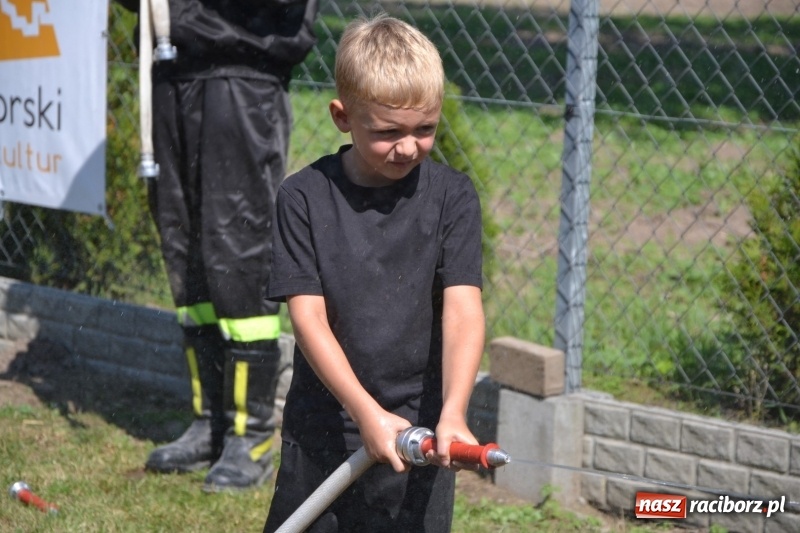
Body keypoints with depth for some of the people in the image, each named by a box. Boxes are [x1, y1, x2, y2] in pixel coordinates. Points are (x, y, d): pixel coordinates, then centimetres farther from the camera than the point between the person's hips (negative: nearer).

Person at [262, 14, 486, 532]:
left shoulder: (451, 196, -3)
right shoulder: (304, 197, -5)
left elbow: (463, 309, -12)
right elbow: (308, 316, -10)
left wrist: (453, 412, -26)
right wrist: (366, 411, -21)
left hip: (420, 431, 0)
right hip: (322, 428, 0)